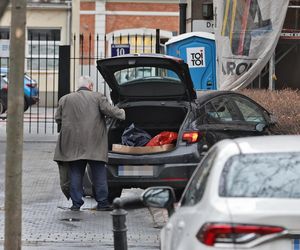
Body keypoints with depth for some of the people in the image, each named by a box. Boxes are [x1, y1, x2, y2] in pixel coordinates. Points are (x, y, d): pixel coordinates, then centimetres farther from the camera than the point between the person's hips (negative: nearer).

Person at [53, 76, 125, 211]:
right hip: (94, 144, -2)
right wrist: (123, 113, 8)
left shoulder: (65, 99, 9)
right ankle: (102, 202, 5)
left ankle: (76, 203, 3)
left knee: (75, 174, 6)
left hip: (73, 144, 2)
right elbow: (109, 110, -8)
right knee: (99, 174, 4)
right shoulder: (97, 97, 2)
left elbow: (58, 119, 10)